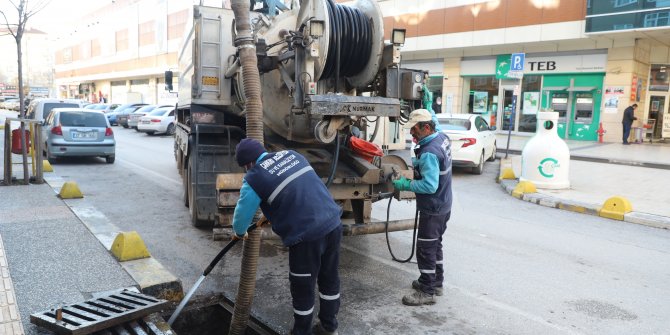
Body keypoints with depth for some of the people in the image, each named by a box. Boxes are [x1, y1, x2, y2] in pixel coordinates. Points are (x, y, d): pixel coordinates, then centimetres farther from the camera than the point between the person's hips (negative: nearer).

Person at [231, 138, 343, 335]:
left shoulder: (254, 177, -4)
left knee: (302, 289, 13)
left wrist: (240, 233, 29)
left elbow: (242, 214, 6)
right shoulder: (291, 155, 15)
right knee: (330, 280, 22)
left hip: (306, 236, -7)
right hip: (333, 224, 7)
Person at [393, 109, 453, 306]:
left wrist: (406, 184, -22)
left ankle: (427, 292, 12)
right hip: (444, 205, 10)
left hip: (433, 209, -10)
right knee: (435, 245, 22)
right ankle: (436, 282, 35)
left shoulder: (429, 153, -29)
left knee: (425, 249, 1)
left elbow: (430, 185, -31)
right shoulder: (442, 138, -1)